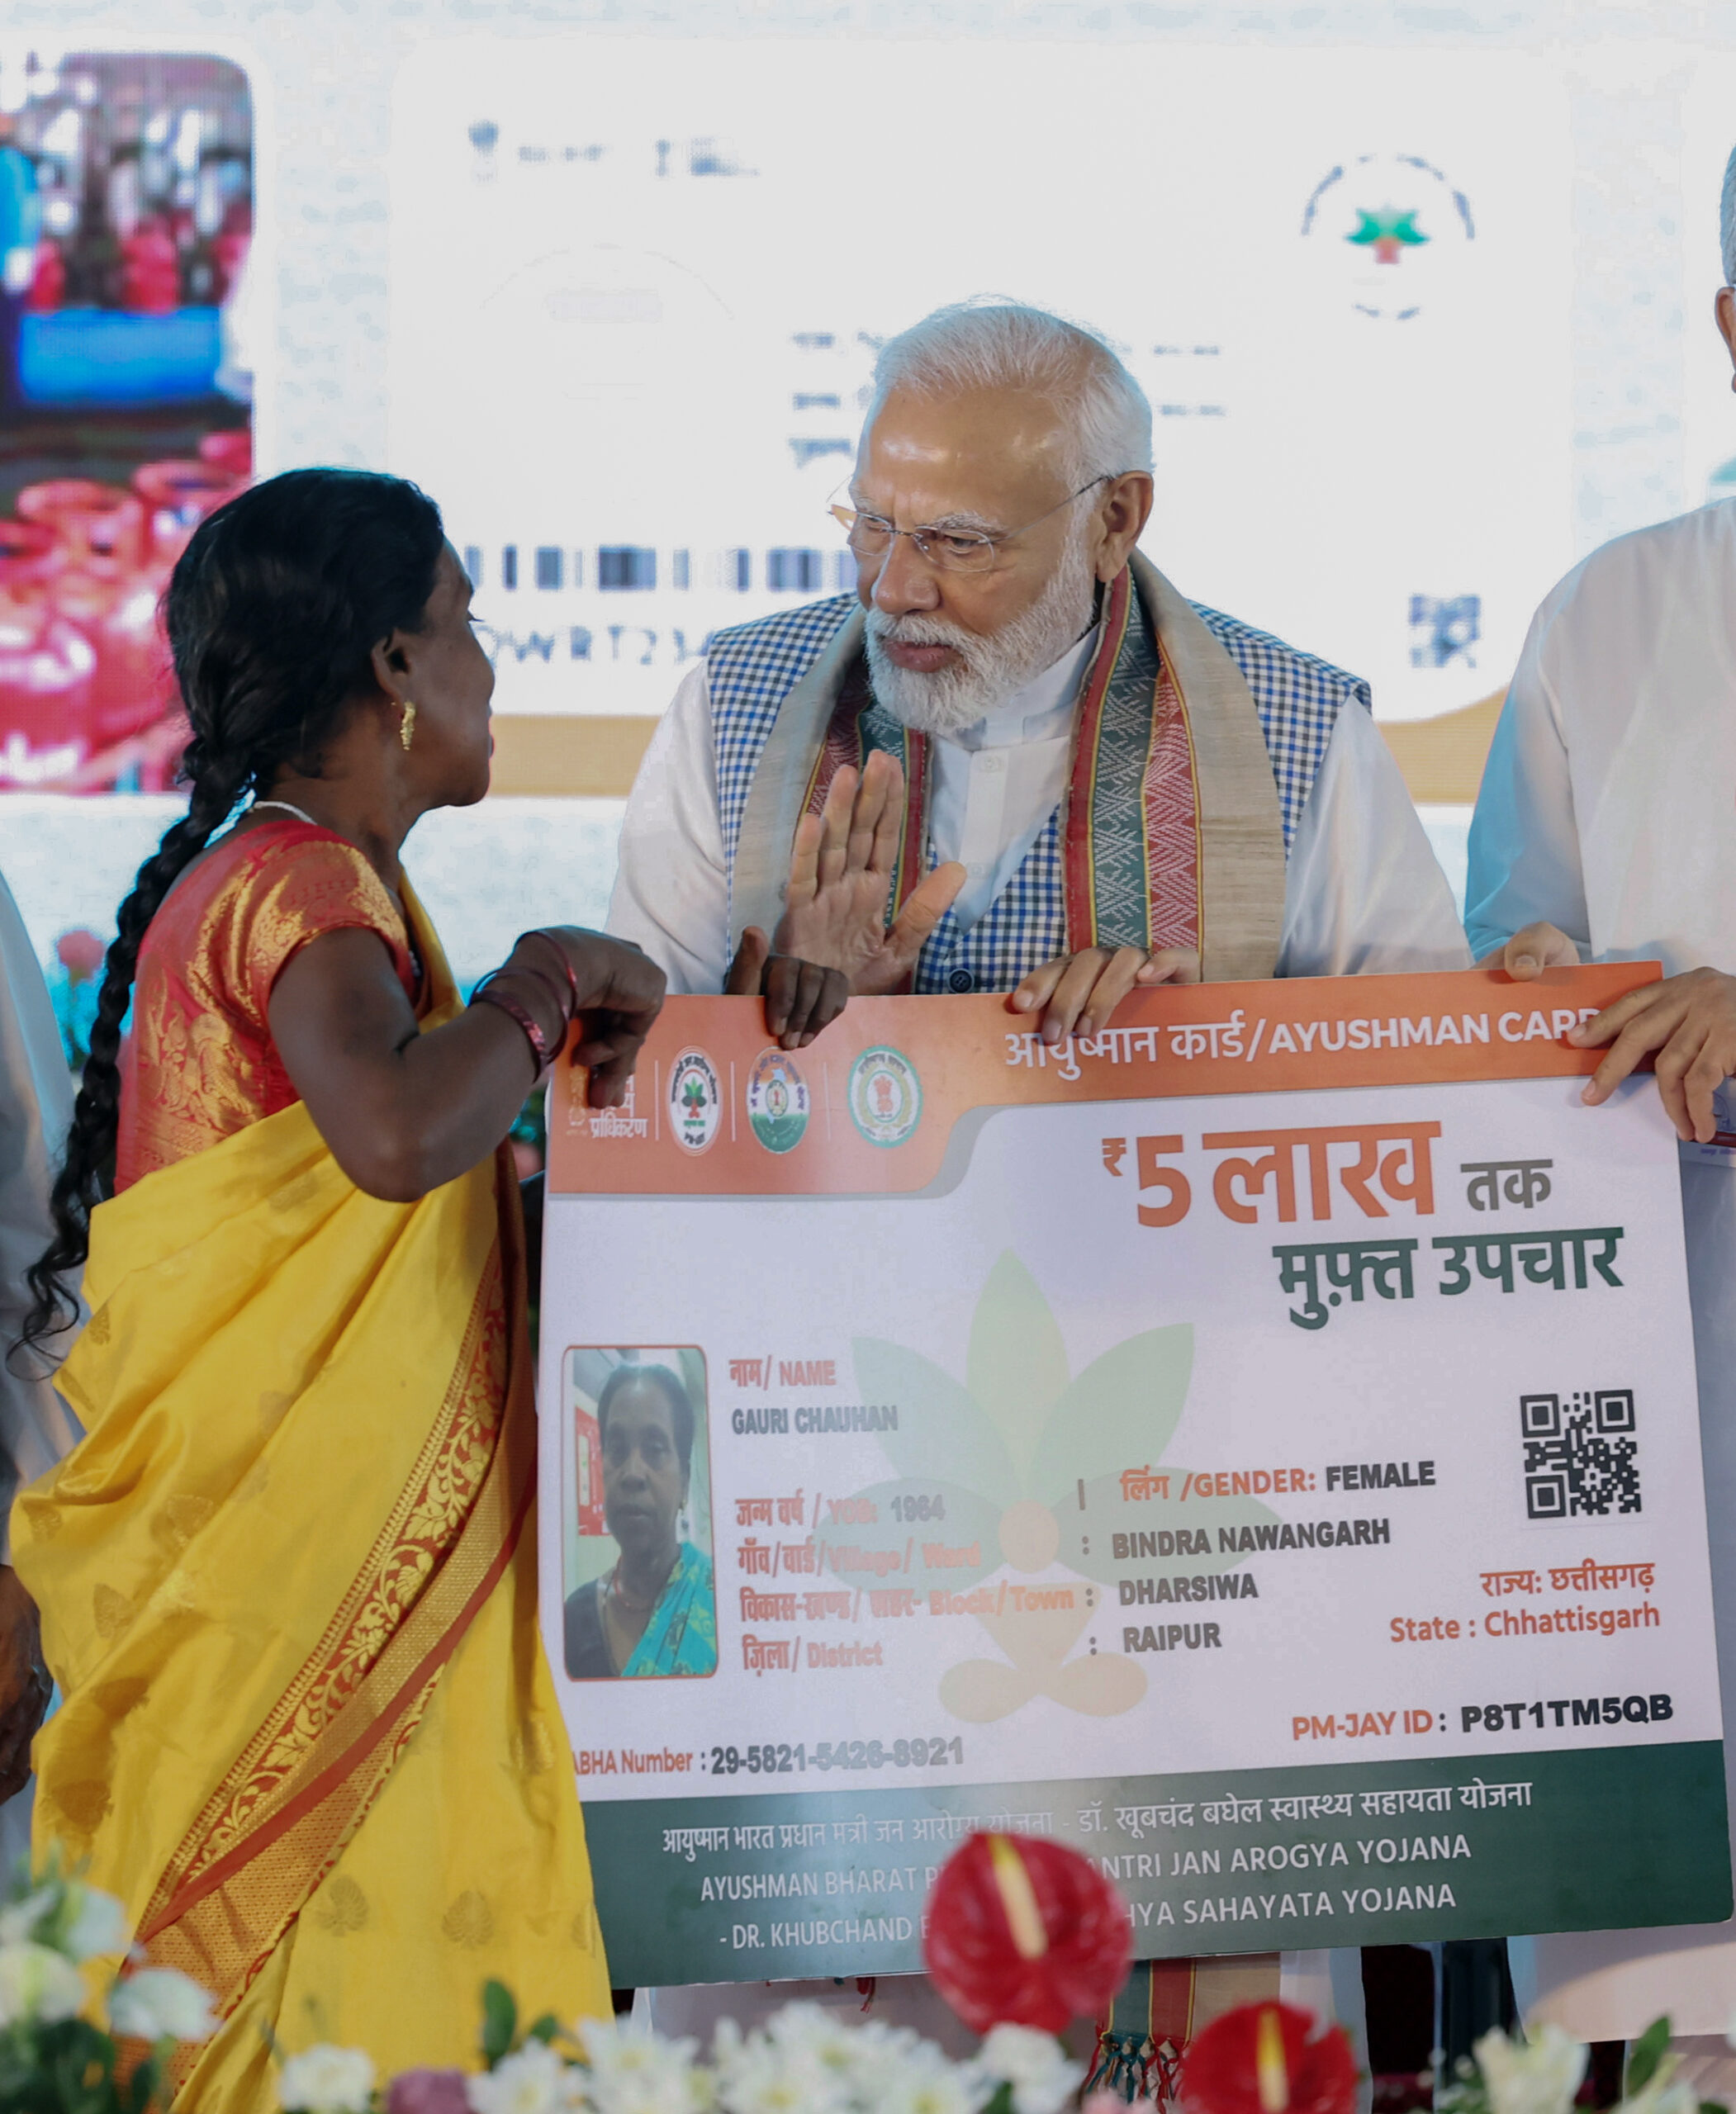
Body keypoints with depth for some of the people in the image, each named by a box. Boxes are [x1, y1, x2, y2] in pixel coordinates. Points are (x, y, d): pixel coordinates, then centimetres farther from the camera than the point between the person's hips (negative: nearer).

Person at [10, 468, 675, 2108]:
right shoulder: (306, 888, -14)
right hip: (297, 1582, -10)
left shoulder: (247, 870, 17)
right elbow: (397, 1133, -34)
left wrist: (534, 1034, 14)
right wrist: (553, 982, -18)